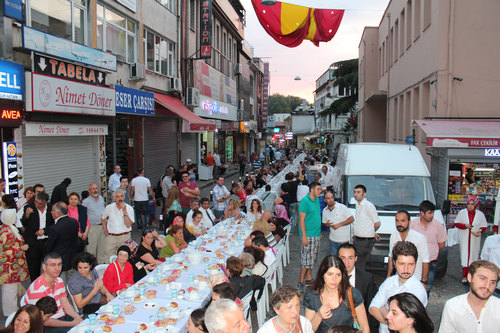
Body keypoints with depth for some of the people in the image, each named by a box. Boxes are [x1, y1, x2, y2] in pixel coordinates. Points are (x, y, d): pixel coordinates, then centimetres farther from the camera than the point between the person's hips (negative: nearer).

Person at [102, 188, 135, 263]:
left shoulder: (129, 208, -6)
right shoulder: (109, 208, 1)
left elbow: (128, 225, -16)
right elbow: (103, 219, 20)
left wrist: (124, 211, -20)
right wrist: (105, 231, 11)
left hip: (124, 237, -2)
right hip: (111, 236, 2)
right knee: (109, 259, 4)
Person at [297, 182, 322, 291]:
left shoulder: (317, 200, 10)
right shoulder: (305, 201, -15)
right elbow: (301, 219, -17)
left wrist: (319, 232, 19)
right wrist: (304, 236, -20)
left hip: (316, 235, 8)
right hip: (308, 235, -8)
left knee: (312, 259, 15)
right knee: (306, 259, -4)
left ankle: (309, 279, 26)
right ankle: (301, 282, 6)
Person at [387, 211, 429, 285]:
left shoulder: (420, 238, -15)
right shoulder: (393, 236, 0)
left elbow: (425, 261, -10)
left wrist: (424, 281, -9)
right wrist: (388, 276, 12)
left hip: (416, 279, -4)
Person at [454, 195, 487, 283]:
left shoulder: (480, 214, 0)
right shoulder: (462, 212, -2)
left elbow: (484, 226, 6)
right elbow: (457, 223, 2)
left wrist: (480, 230, -15)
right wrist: (465, 226, -17)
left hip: (475, 240, 1)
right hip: (464, 239, -1)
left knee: (473, 256, 5)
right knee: (465, 256, -2)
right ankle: (464, 276, 3)